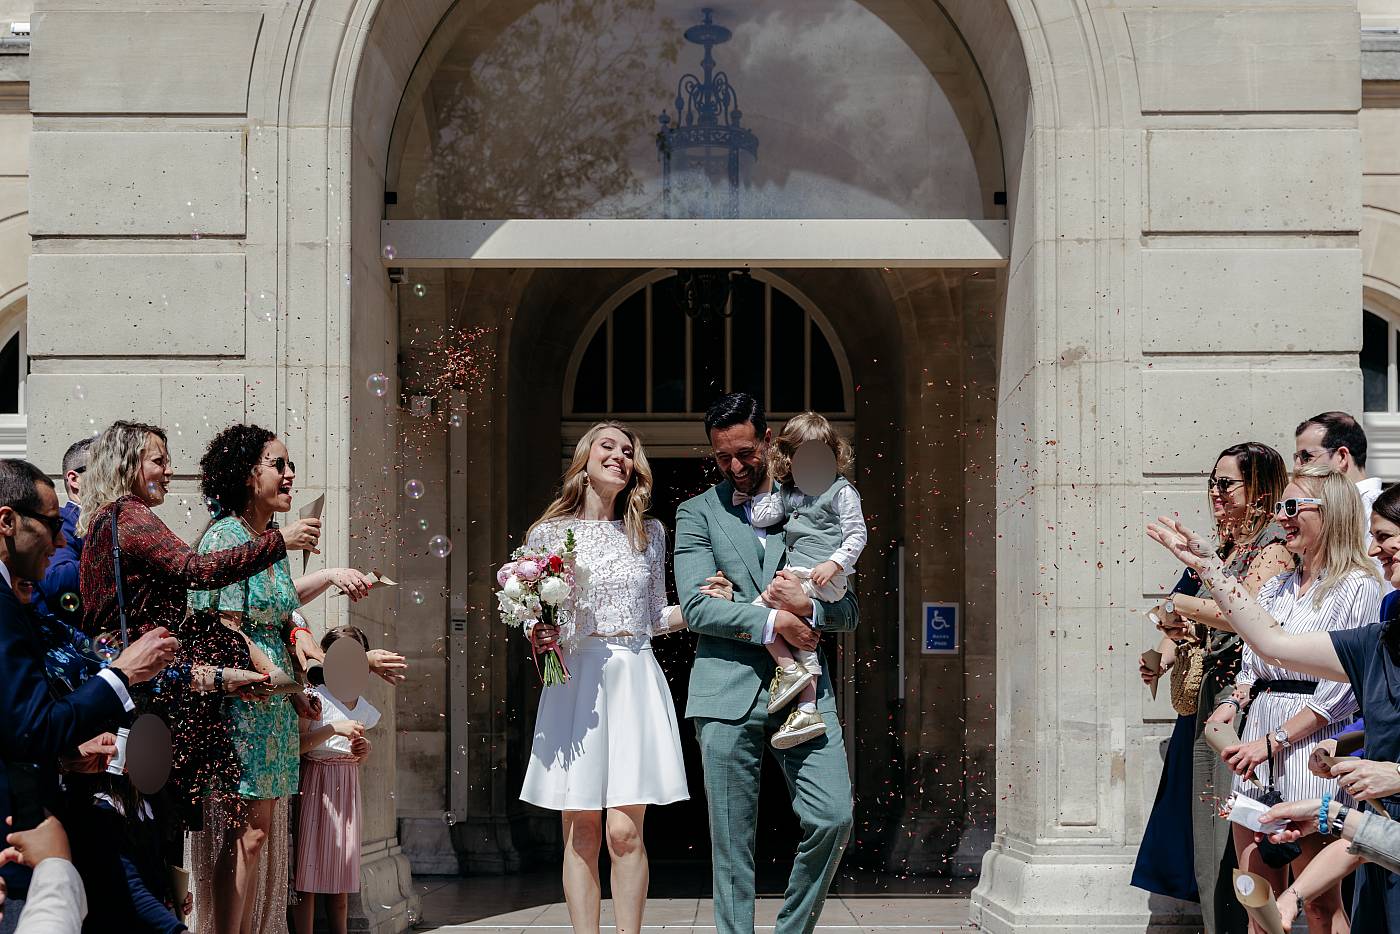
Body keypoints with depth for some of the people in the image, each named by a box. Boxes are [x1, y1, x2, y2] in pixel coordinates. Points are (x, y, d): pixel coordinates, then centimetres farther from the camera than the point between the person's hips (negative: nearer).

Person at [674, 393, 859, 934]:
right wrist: (773, 621, -10)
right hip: (728, 693, -1)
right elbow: (697, 607, -2)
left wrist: (806, 606, -7)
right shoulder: (698, 513, 11)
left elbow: (849, 613, 14)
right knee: (732, 845, 1)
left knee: (834, 819, -9)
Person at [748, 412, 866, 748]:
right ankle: (807, 711, 6)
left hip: (822, 576, -8)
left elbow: (857, 534, -6)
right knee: (802, 638, 5)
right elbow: (761, 519, 11)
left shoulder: (841, 491, -3)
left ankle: (789, 669, -9)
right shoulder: (786, 492, 16)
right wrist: (766, 484, 12)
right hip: (795, 576, 8)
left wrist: (834, 563, -17)